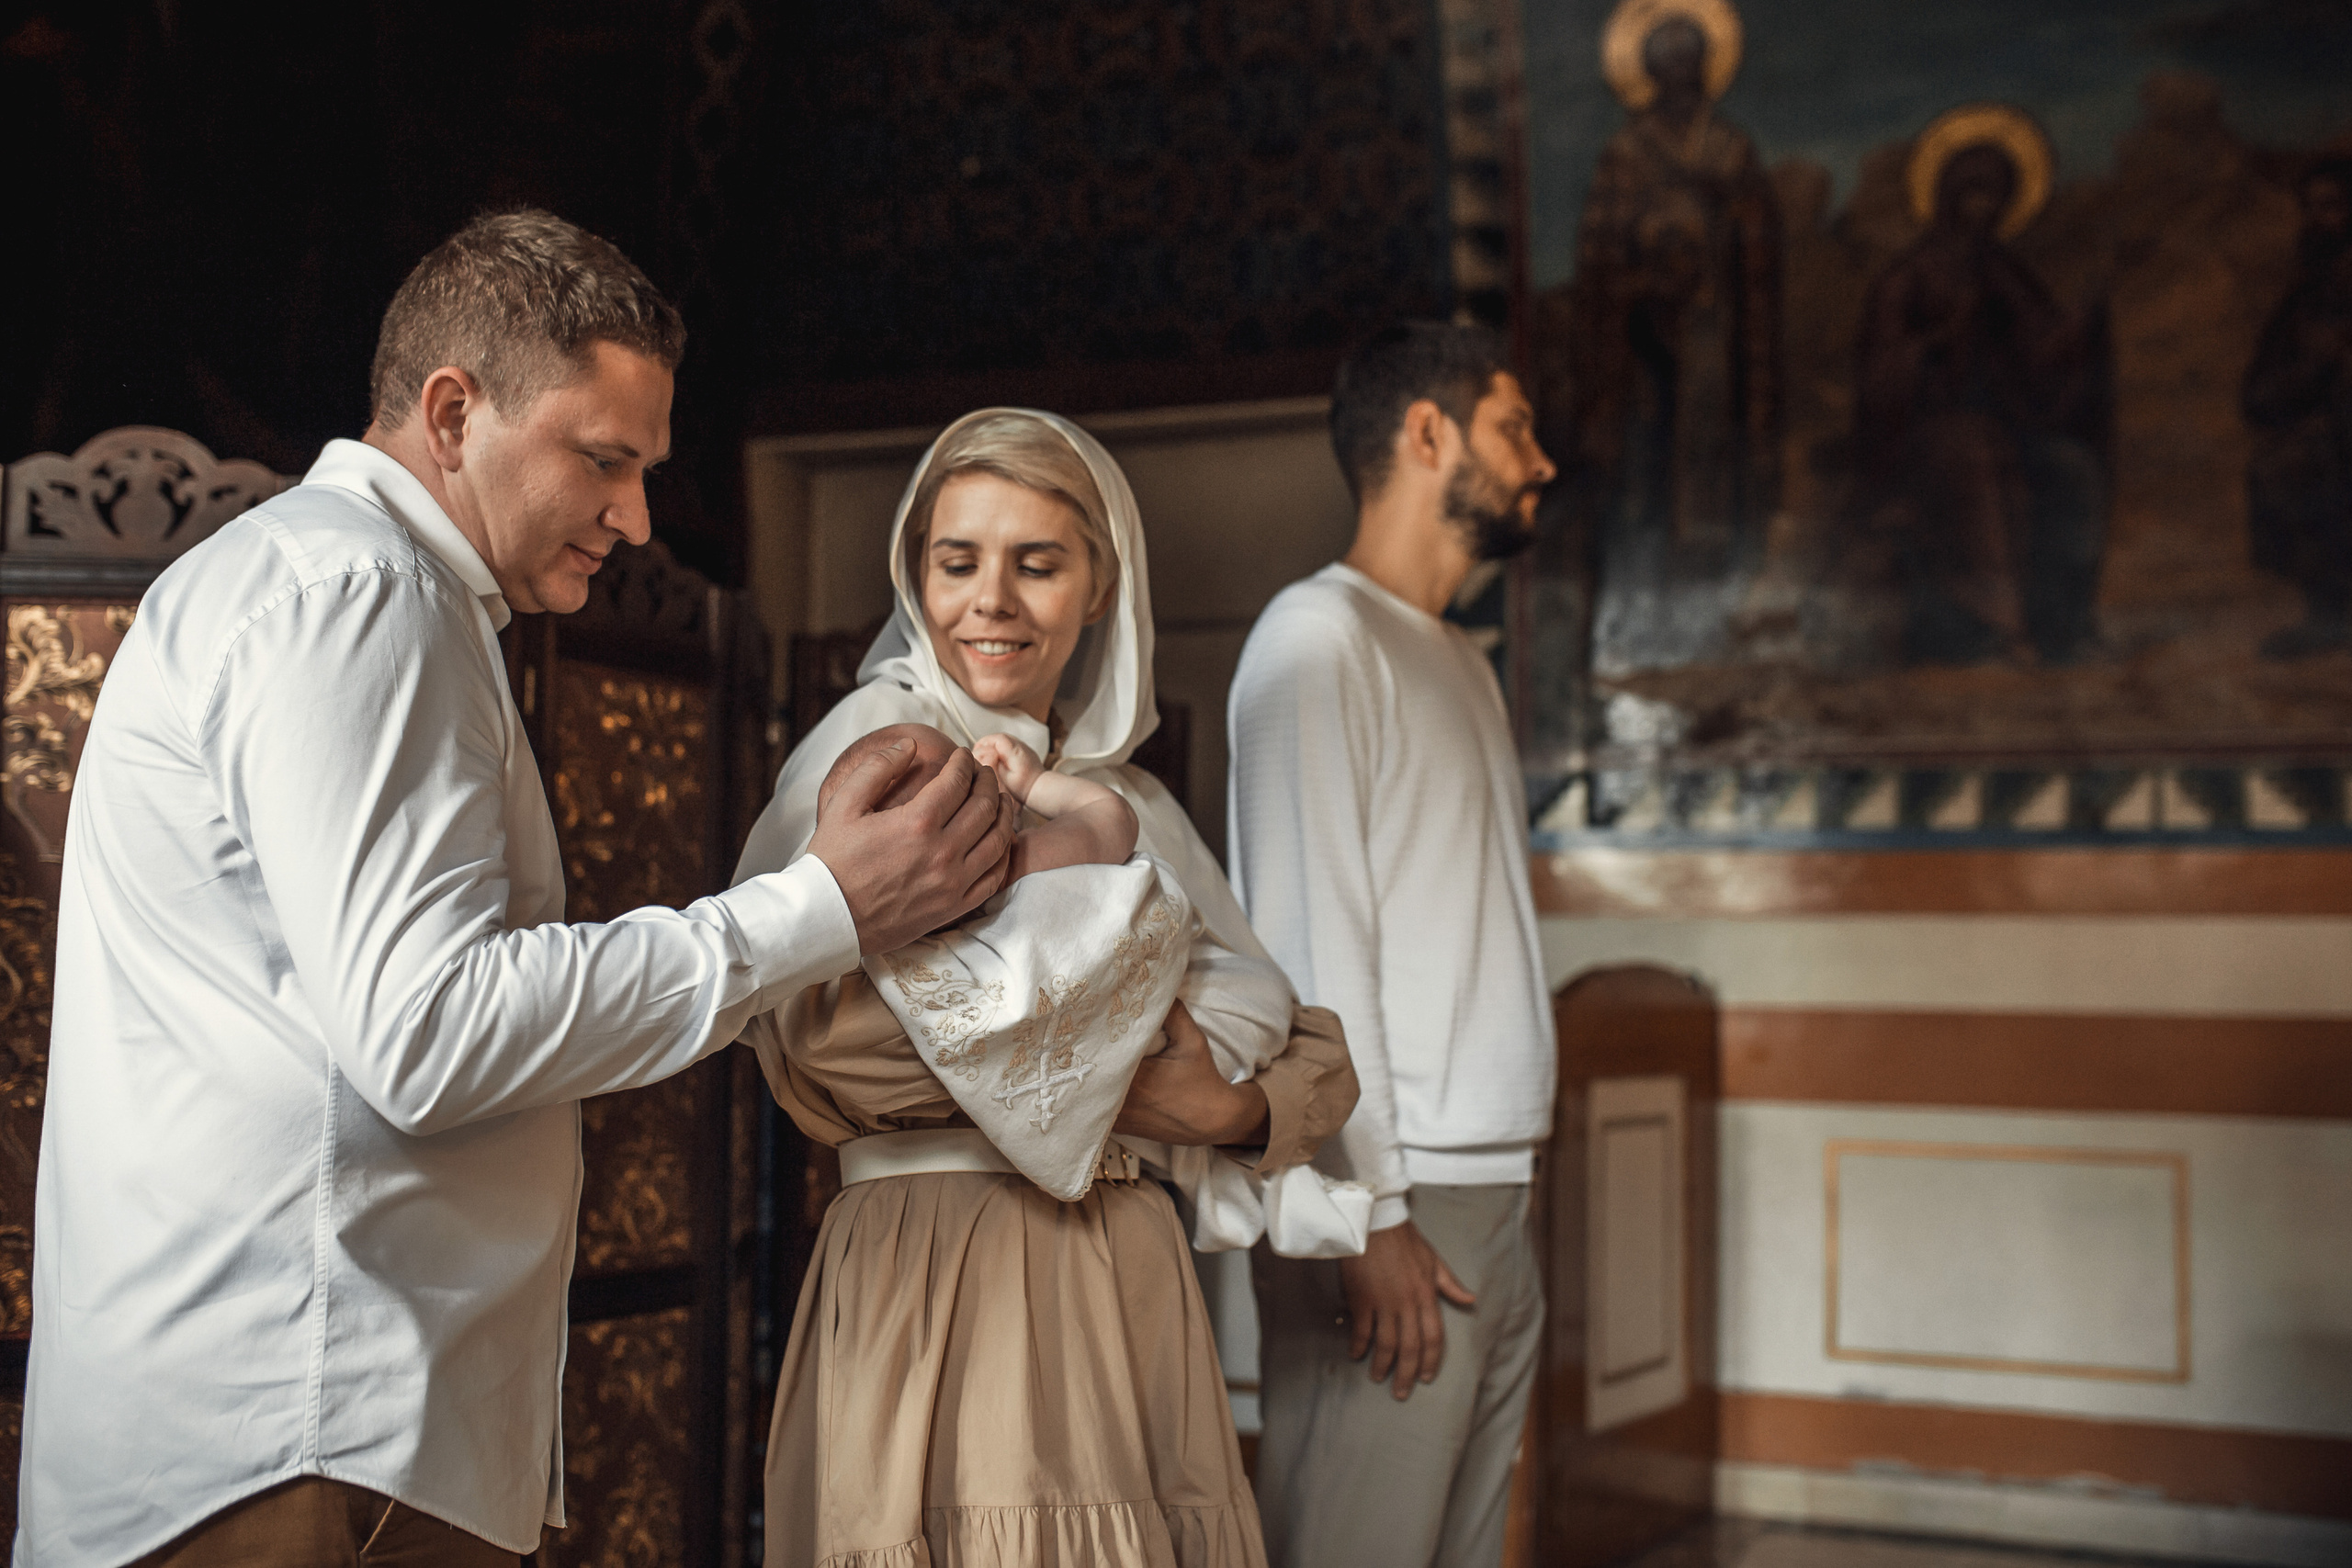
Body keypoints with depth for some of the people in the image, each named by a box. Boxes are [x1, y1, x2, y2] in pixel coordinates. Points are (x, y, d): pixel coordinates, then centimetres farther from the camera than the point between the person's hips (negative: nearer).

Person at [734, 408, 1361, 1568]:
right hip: (944, 1284, -6)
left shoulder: (1126, 795, 17)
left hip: (1127, 1287, 6)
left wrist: (1237, 1107, -8)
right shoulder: (884, 743, -3)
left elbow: (1318, 1053, 15)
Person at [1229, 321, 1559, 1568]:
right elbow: (1306, 948, -14)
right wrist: (1370, 1218, -17)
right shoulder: (1318, 637, -5)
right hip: (1393, 1211, -8)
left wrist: (1502, 1196, 13)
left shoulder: (1459, 664, 22)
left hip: (1491, 1203, 8)